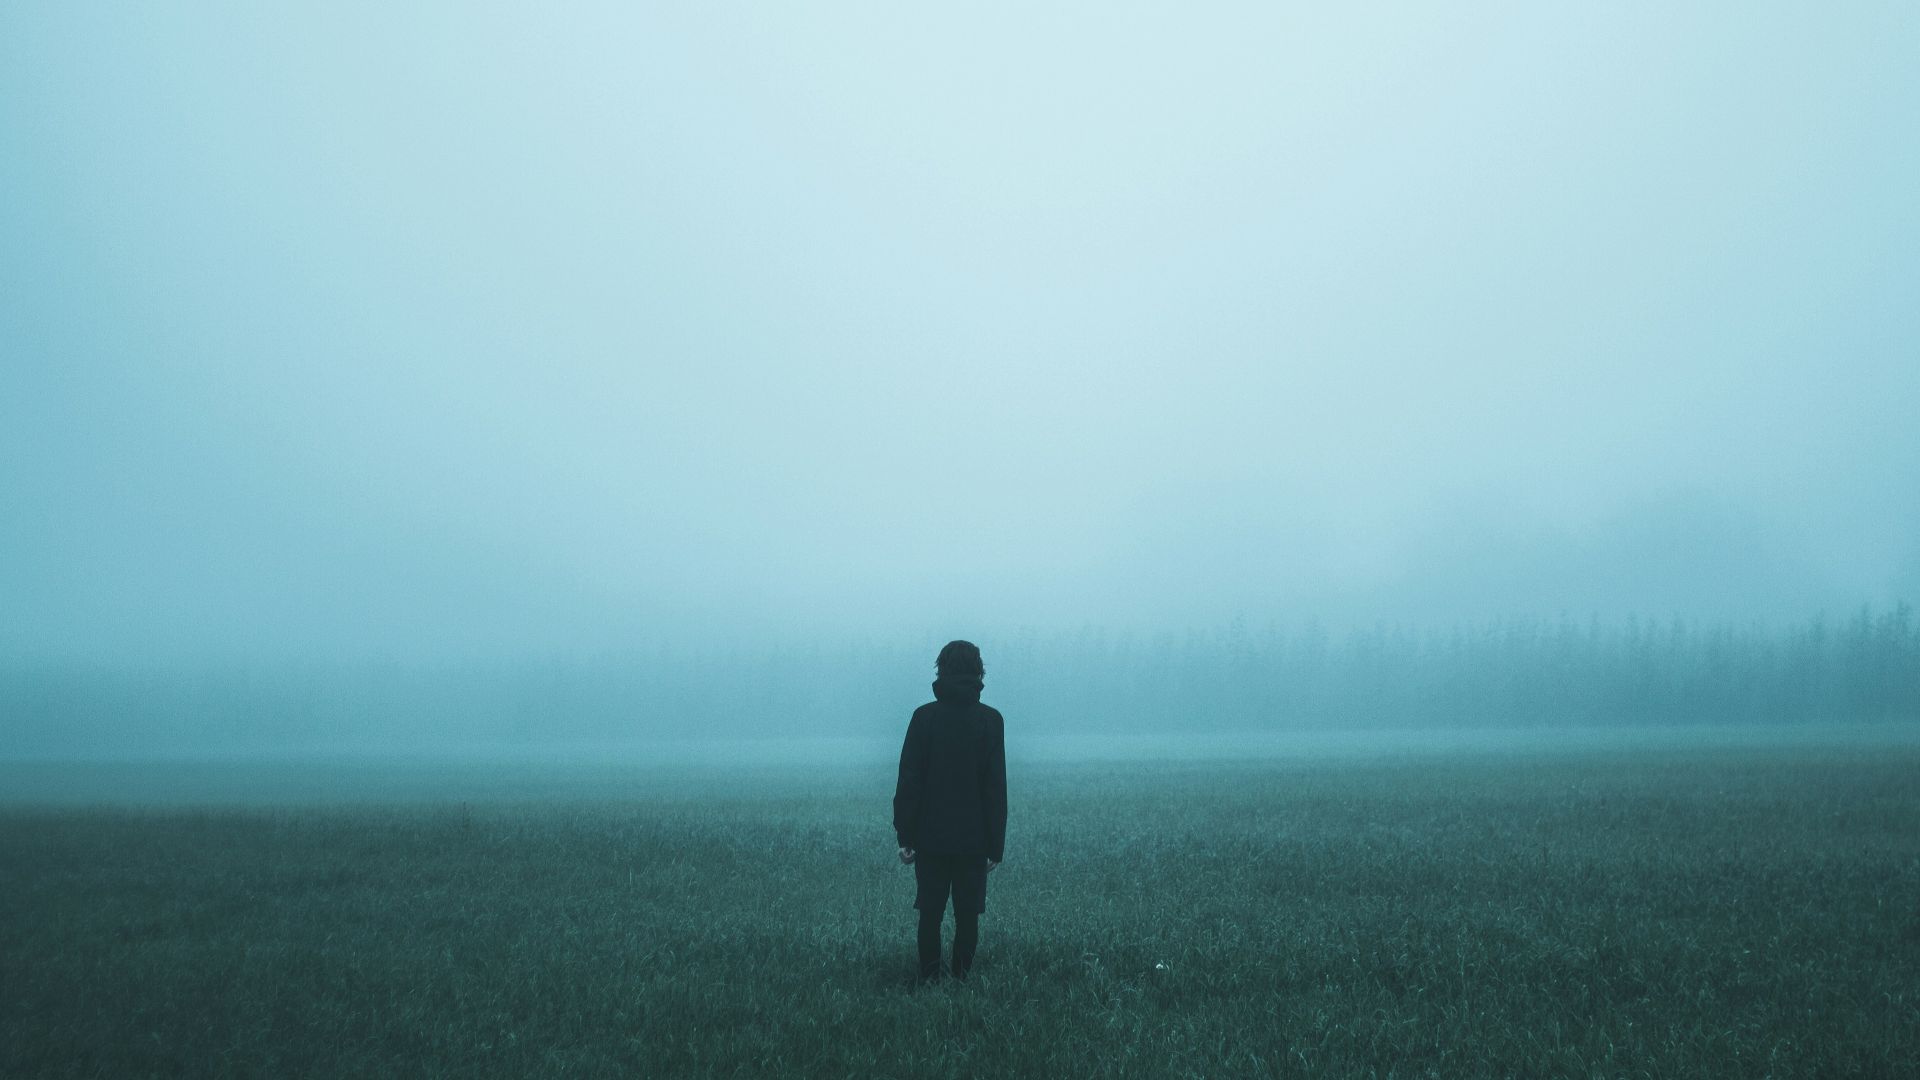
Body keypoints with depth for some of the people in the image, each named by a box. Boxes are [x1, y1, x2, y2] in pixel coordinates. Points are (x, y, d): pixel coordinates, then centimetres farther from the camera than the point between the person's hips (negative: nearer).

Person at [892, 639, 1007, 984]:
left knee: (930, 914, 8)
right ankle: (961, 981, 6)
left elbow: (908, 780, -4)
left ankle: (928, 981, 9)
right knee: (967, 917, 6)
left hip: (930, 838, 1)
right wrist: (995, 847, 2)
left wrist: (905, 836, 2)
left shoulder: (924, 716, -3)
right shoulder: (990, 720, -4)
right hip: (973, 840, 0)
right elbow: (996, 789, -3)